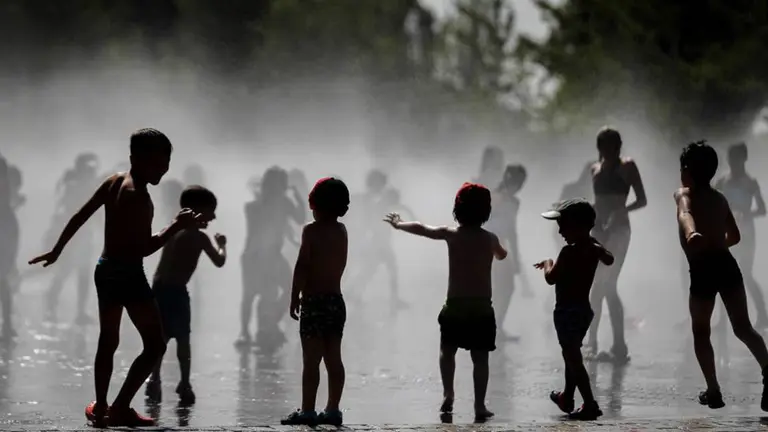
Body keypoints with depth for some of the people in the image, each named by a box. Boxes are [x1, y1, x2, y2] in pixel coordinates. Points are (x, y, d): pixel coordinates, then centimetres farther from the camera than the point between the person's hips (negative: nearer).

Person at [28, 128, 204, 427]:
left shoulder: (115, 182, 5)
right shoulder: (139, 196, -20)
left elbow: (79, 217, 12)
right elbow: (144, 248, -22)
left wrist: (57, 250, 21)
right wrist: (178, 226, -17)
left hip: (105, 270, 9)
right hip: (128, 275, -9)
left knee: (107, 343, 19)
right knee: (155, 345, -2)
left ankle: (101, 408, 21)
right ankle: (120, 408, -6)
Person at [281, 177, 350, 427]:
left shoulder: (312, 230, -9)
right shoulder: (341, 231, 10)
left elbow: (302, 267, -12)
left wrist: (294, 298, -8)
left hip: (314, 301, -6)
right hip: (336, 300, 6)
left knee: (311, 359, -7)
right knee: (333, 358, 8)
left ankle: (307, 411, -9)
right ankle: (333, 409, 10)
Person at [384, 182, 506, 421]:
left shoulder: (451, 234, -3)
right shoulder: (490, 239, 0)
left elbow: (420, 229, 9)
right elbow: (502, 255, 23)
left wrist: (399, 224, 27)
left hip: (455, 306, 0)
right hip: (482, 308, 0)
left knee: (447, 351, 19)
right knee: (480, 358, 3)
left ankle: (448, 395, 6)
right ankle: (480, 406, 0)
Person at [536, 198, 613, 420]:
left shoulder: (569, 252, -22)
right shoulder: (593, 247, 4)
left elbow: (551, 278, -20)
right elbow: (609, 259, 23)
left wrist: (548, 264, -1)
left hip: (567, 312, -9)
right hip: (583, 309, 9)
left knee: (573, 357, -6)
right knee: (572, 355, 24)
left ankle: (590, 404, -12)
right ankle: (567, 397, 38)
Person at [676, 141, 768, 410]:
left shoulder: (684, 195, 2)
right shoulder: (720, 199, 19)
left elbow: (685, 214, -24)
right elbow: (735, 236, 28)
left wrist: (691, 233, -46)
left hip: (703, 271, -4)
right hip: (727, 264, 4)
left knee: (701, 333, 10)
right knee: (743, 327, 4)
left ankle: (713, 392, 5)